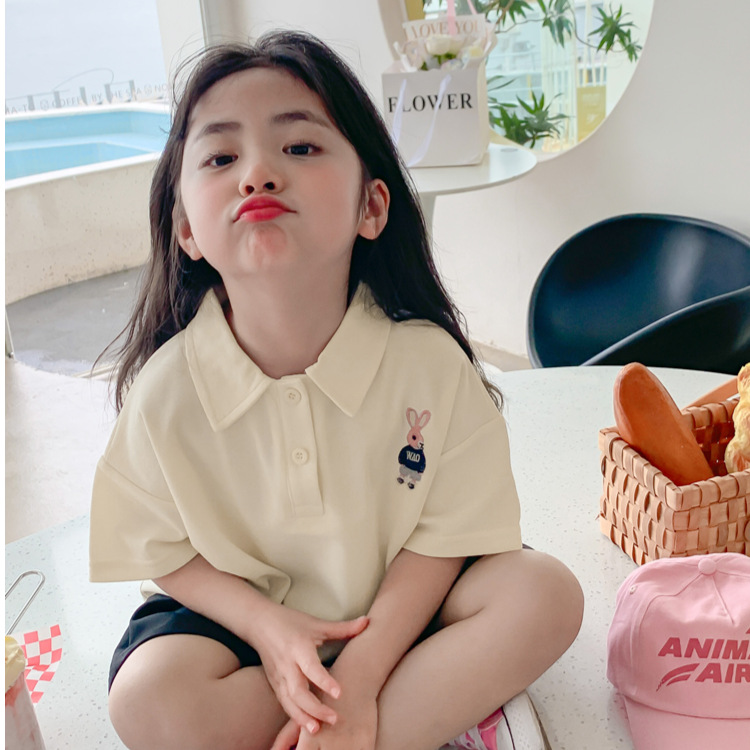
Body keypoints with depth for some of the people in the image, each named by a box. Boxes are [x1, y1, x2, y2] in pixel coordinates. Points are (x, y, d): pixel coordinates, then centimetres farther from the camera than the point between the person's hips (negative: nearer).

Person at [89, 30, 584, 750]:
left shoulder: (429, 361, -21)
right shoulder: (165, 388, -19)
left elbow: (447, 530, -14)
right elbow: (159, 548, -6)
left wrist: (363, 670, -22)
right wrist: (264, 624, -21)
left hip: (395, 605, 1)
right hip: (237, 608, 1)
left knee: (545, 594, -20)